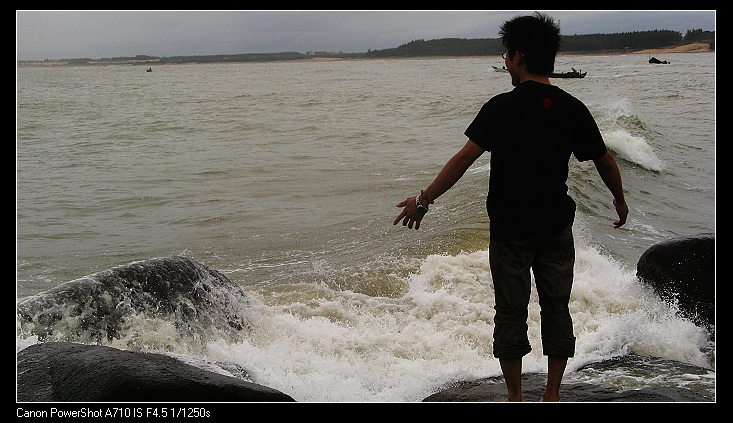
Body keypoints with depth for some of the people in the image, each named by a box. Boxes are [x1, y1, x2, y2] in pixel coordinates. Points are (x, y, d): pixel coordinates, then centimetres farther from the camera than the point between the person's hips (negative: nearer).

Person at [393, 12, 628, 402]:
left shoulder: (503, 107, -15)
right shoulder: (573, 109, -2)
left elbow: (465, 158, -18)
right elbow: (605, 162, 6)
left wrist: (424, 200, -12)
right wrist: (620, 199, 24)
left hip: (511, 228, -3)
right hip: (557, 226, 3)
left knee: (511, 312, 8)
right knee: (556, 308, 13)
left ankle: (515, 397, 14)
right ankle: (552, 394, 17)